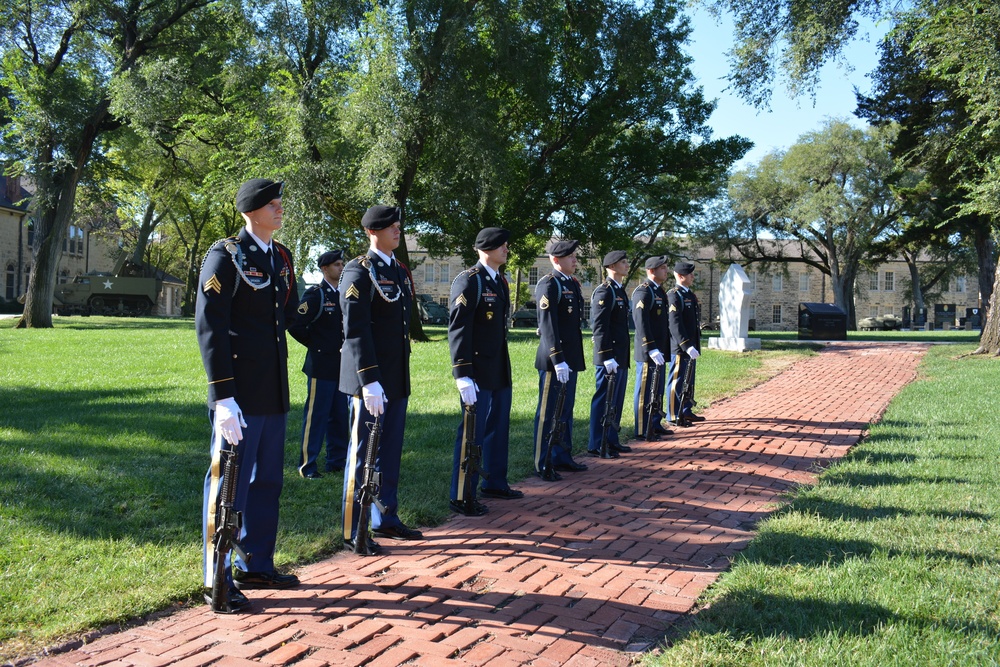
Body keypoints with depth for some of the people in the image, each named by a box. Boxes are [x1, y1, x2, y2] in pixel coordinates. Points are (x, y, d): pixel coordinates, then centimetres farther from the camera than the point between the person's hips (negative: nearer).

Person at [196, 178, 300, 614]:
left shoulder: (281, 257, 12)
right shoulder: (225, 256, -11)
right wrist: (222, 397, -20)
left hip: (274, 391, 8)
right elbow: (210, 328, -16)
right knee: (229, 484, 0)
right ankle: (218, 582, 12)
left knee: (267, 482, 17)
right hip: (240, 394, -8)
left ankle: (256, 566, 31)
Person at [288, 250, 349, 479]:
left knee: (341, 415, 11)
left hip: (343, 365, 7)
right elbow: (295, 325, -13)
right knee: (315, 415, -2)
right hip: (321, 365, -7)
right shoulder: (314, 294, -9)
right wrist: (315, 345, -5)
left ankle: (337, 460, 21)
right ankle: (308, 465, 6)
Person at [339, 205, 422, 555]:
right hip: (370, 379, -8)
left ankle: (386, 519, 27)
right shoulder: (359, 271, -11)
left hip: (397, 379, 8)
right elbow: (355, 329, -18)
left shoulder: (401, 272, 14)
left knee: (390, 451, 15)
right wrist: (369, 380, -23)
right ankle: (353, 531, 9)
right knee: (362, 453, 0)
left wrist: (400, 374, 17)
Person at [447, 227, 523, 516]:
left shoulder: (500, 281, 13)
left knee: (499, 427, 18)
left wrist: (504, 367, 18)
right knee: (472, 432, -3)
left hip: (500, 370, 9)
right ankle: (462, 497, 6)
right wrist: (462, 375, -23)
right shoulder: (469, 280, -14)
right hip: (478, 372, -9)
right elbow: (458, 328, -19)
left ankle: (495, 483, 33)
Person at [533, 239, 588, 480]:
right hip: (554, 359, -9)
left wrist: (574, 359, 18)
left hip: (571, 358, 9)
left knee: (566, 411, 16)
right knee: (547, 413, -1)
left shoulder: (573, 283, 14)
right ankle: (543, 465, 7)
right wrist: (558, 360, -23)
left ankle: (562, 457, 26)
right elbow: (547, 326, -19)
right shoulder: (548, 284, -13)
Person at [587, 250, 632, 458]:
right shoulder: (604, 292, -14)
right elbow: (599, 327, -20)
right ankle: (596, 445, 3)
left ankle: (611, 440, 24)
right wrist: (607, 358, -23)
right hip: (610, 358, -10)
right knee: (604, 400, -4)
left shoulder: (620, 291, 17)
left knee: (616, 401, 15)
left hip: (621, 358, 10)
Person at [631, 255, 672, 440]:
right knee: (645, 391, -3)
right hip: (648, 352, -10)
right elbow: (641, 323, -23)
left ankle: (655, 425, 27)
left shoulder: (659, 291, 16)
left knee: (658, 390, 16)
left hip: (658, 351, 10)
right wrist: (651, 349, -27)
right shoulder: (643, 291, -15)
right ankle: (642, 431, 4)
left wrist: (662, 349, 18)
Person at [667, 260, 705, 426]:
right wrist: (687, 346, -27)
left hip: (690, 347, 9)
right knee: (677, 381, -3)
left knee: (689, 381, 16)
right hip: (679, 348, -9)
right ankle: (674, 416, 4)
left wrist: (695, 346, 19)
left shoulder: (690, 294, 16)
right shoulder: (674, 295, -14)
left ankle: (686, 411, 27)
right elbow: (675, 324, -22)